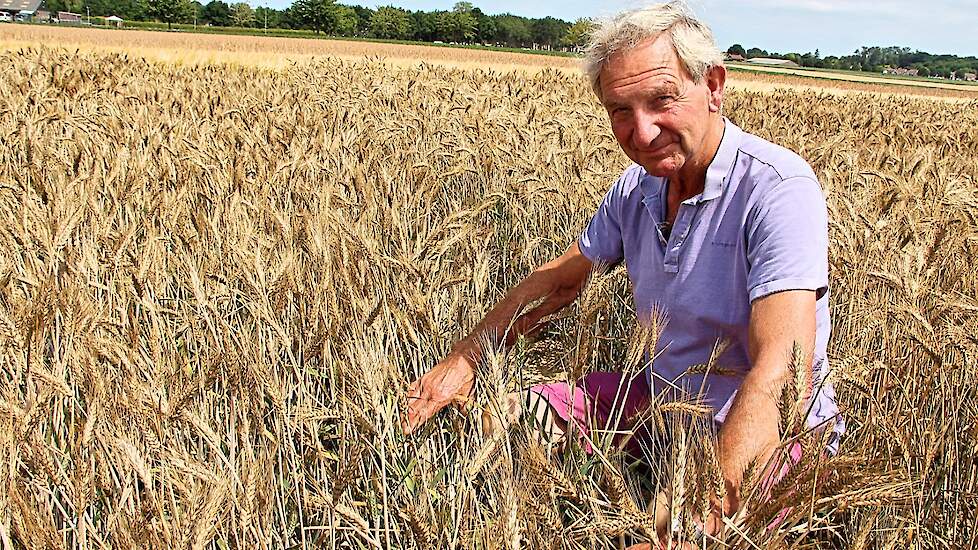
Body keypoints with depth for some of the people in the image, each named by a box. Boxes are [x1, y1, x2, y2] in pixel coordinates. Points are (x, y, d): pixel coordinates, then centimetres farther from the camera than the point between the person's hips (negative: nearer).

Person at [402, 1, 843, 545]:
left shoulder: (779, 189, -25)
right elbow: (561, 278, 12)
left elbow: (779, 375, -36)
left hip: (764, 436, -6)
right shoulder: (638, 186, -1)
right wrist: (465, 359, 1)